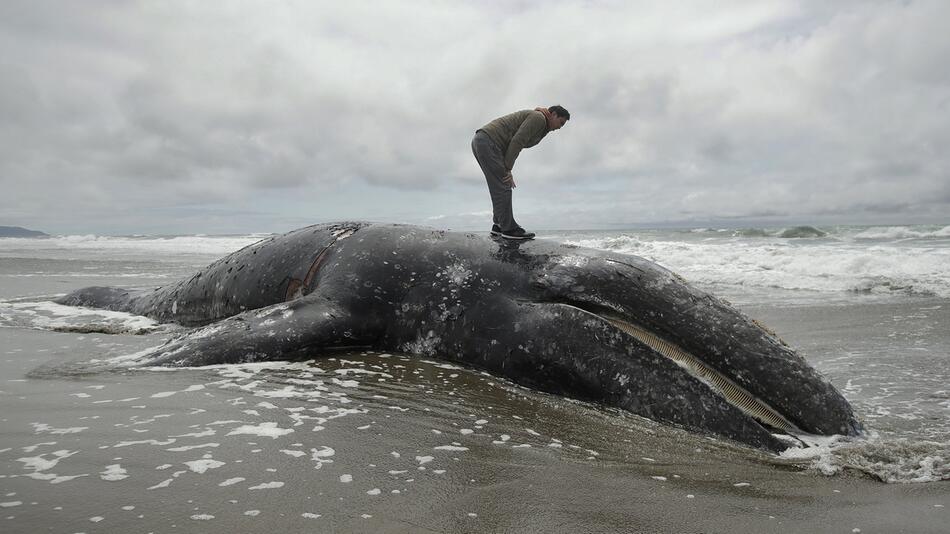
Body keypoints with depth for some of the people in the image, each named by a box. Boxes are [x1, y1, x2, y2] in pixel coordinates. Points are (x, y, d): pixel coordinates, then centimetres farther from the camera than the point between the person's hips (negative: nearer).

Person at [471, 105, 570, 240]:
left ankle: (498, 225, 16)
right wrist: (507, 169, -12)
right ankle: (509, 229, -5)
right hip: (488, 141, -10)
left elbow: (514, 144, 19)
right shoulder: (539, 117, -6)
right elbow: (516, 141, -15)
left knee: (501, 187, 13)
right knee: (503, 187, -8)